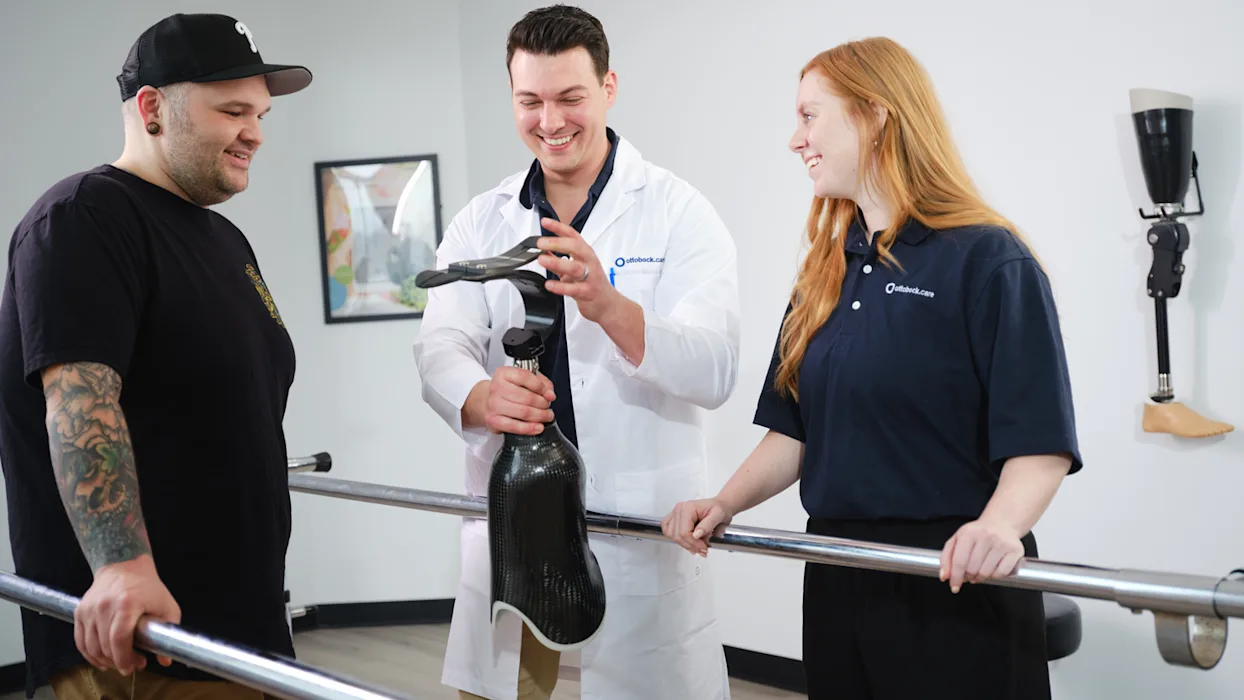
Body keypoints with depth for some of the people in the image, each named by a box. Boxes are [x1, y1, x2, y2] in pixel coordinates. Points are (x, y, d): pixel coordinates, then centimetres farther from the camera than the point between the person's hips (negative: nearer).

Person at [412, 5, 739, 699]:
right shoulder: (481, 222, 8)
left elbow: (716, 372, -15)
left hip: (644, 537, -3)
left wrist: (609, 306, -34)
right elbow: (440, 350, -3)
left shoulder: (678, 211, -4)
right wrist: (481, 397, -27)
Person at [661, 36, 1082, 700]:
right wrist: (726, 503, -3)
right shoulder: (825, 273, 11)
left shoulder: (988, 261, -10)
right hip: (838, 580, 6)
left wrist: (999, 526, -33)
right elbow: (794, 429, 12)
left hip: (956, 585, -6)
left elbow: (1039, 443, -15)